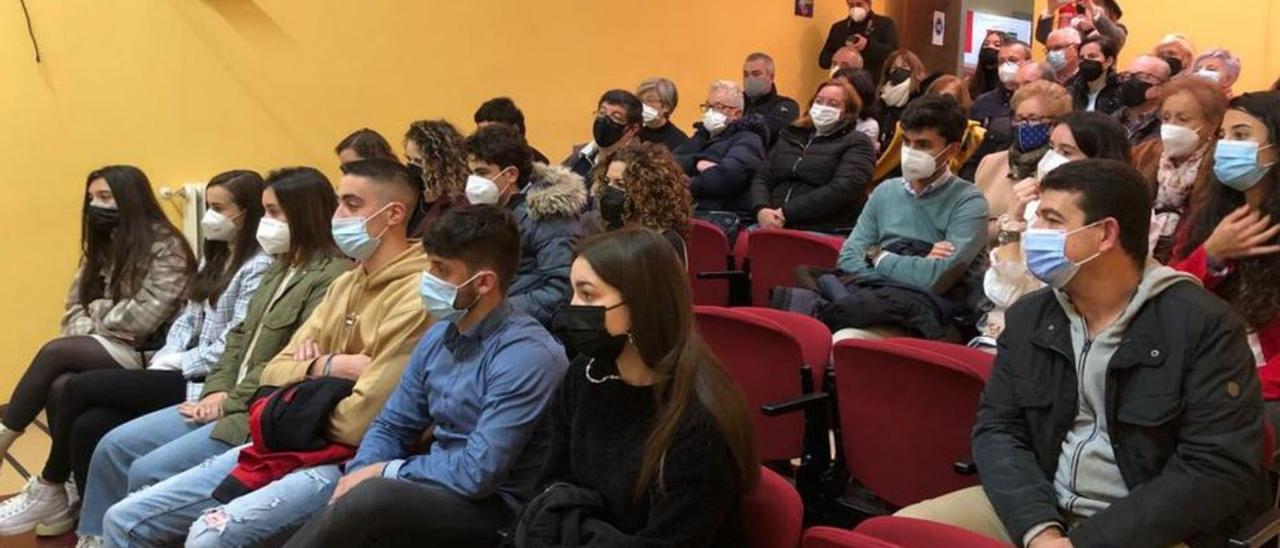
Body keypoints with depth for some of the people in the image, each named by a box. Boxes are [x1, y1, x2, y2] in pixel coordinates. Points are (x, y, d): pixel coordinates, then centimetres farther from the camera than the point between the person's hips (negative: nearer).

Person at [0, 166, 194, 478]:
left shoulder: (166, 247, -9)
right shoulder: (101, 247, 16)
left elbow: (142, 318, -17)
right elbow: (74, 311, 11)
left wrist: (99, 312, -1)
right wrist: (95, 328, -10)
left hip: (145, 356, -6)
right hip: (107, 349, 6)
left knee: (54, 352, -20)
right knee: (60, 386, -24)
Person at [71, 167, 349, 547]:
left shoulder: (333, 278, -16)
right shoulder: (280, 269, 17)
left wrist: (229, 401, -15)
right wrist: (217, 389, 2)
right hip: (228, 402, 10)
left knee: (149, 471, -18)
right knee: (113, 447, 5)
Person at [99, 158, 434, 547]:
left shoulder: (416, 295, -14)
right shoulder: (345, 284, 16)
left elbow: (358, 422, -19)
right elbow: (273, 374, 13)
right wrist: (323, 367, -7)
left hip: (346, 462, -9)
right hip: (284, 447, 9)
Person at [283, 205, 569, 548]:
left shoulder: (527, 356, -20)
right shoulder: (438, 336, 5)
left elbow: (478, 473, -24)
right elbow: (392, 426, 13)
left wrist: (385, 472, -13)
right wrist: (360, 473, -9)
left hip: (494, 506, -7)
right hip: (439, 488, 7)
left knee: (371, 499, -29)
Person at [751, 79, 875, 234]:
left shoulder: (856, 144, 7)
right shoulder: (790, 136, 23)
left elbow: (842, 189, -9)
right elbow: (762, 177, 16)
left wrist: (787, 213, -14)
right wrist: (761, 210, -7)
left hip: (825, 232, -4)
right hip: (776, 226, 5)